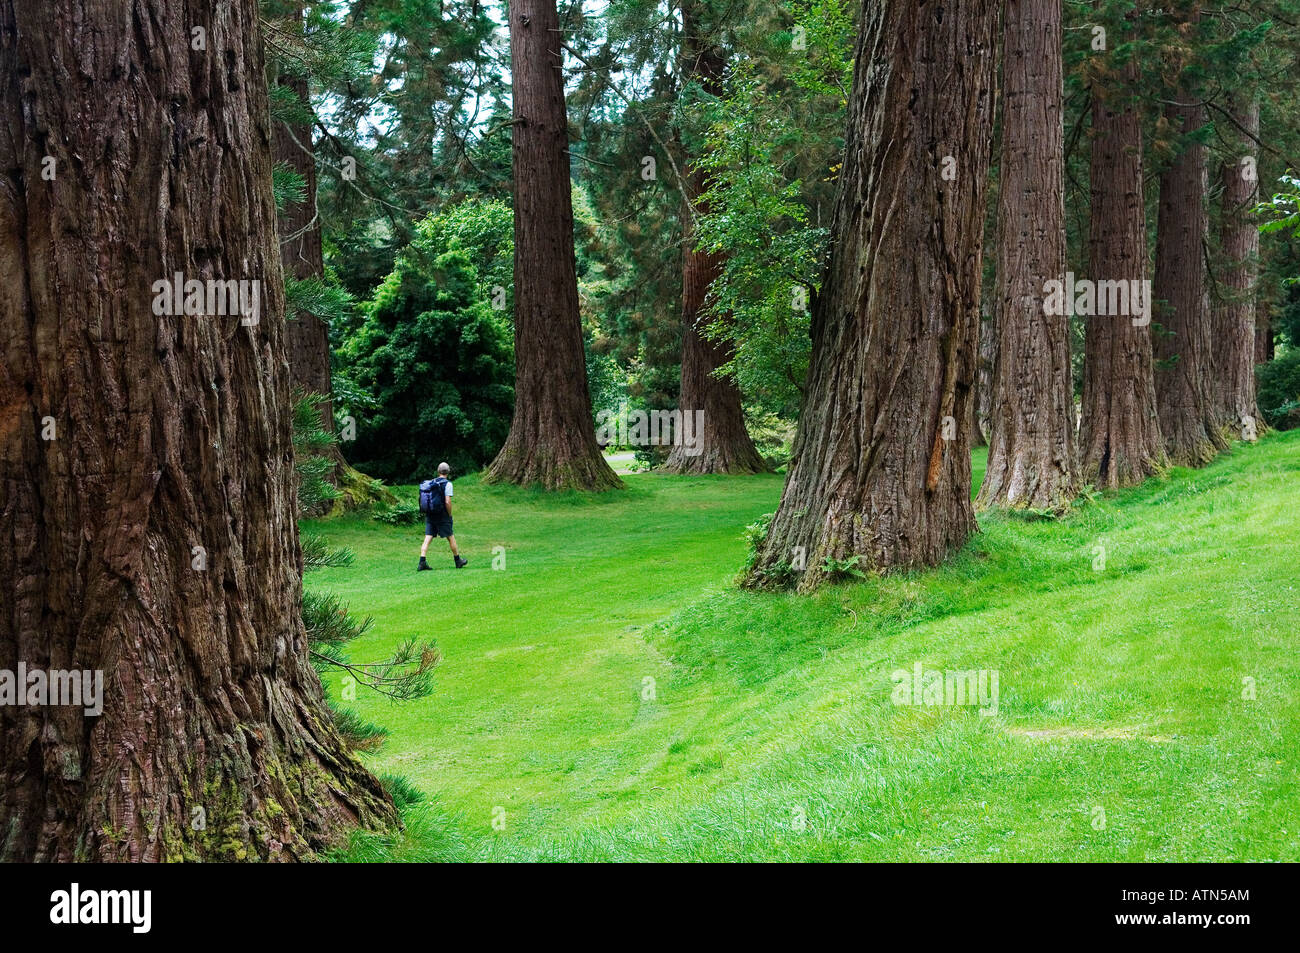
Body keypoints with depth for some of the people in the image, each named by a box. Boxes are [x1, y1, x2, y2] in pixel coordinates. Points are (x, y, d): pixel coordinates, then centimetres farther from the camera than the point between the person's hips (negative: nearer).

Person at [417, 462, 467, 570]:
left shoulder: (430, 483, 8)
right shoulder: (447, 484, -10)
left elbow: (423, 501, 9)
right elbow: (448, 502, -17)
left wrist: (428, 514, 16)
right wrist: (450, 515, -4)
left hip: (429, 516, 5)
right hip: (442, 517, -5)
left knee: (428, 538, 2)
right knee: (451, 538, 9)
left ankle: (422, 563, -8)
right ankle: (458, 561, 21)